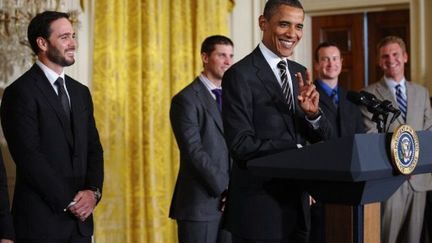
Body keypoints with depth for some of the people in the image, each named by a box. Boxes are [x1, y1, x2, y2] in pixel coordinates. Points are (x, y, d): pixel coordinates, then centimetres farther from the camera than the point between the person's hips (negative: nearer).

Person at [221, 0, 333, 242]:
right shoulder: (240, 75, -11)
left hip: (298, 204, 7)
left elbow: (323, 138, 7)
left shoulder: (299, 73, 10)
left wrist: (313, 113, -13)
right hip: (259, 208, -6)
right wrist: (296, 150, -20)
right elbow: (241, 144, -17)